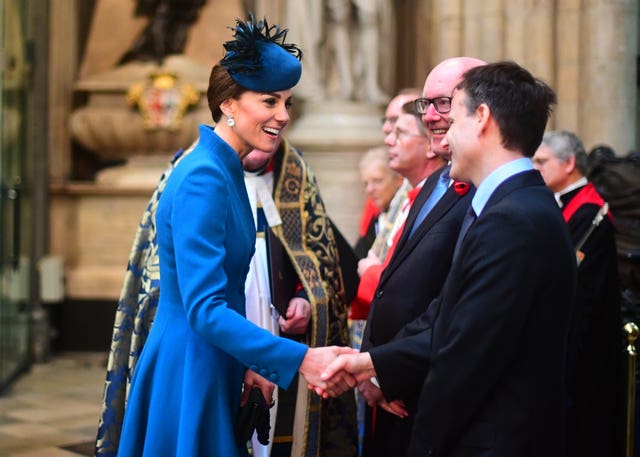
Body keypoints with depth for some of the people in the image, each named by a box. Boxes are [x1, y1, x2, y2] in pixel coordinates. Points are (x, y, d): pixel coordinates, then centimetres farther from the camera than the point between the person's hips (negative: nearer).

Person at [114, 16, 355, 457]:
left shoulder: (227, 172, 10)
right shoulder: (203, 178, -19)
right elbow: (204, 309, -26)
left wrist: (248, 363, 10)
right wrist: (301, 359, -29)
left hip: (214, 367, 9)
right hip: (188, 371, -9)